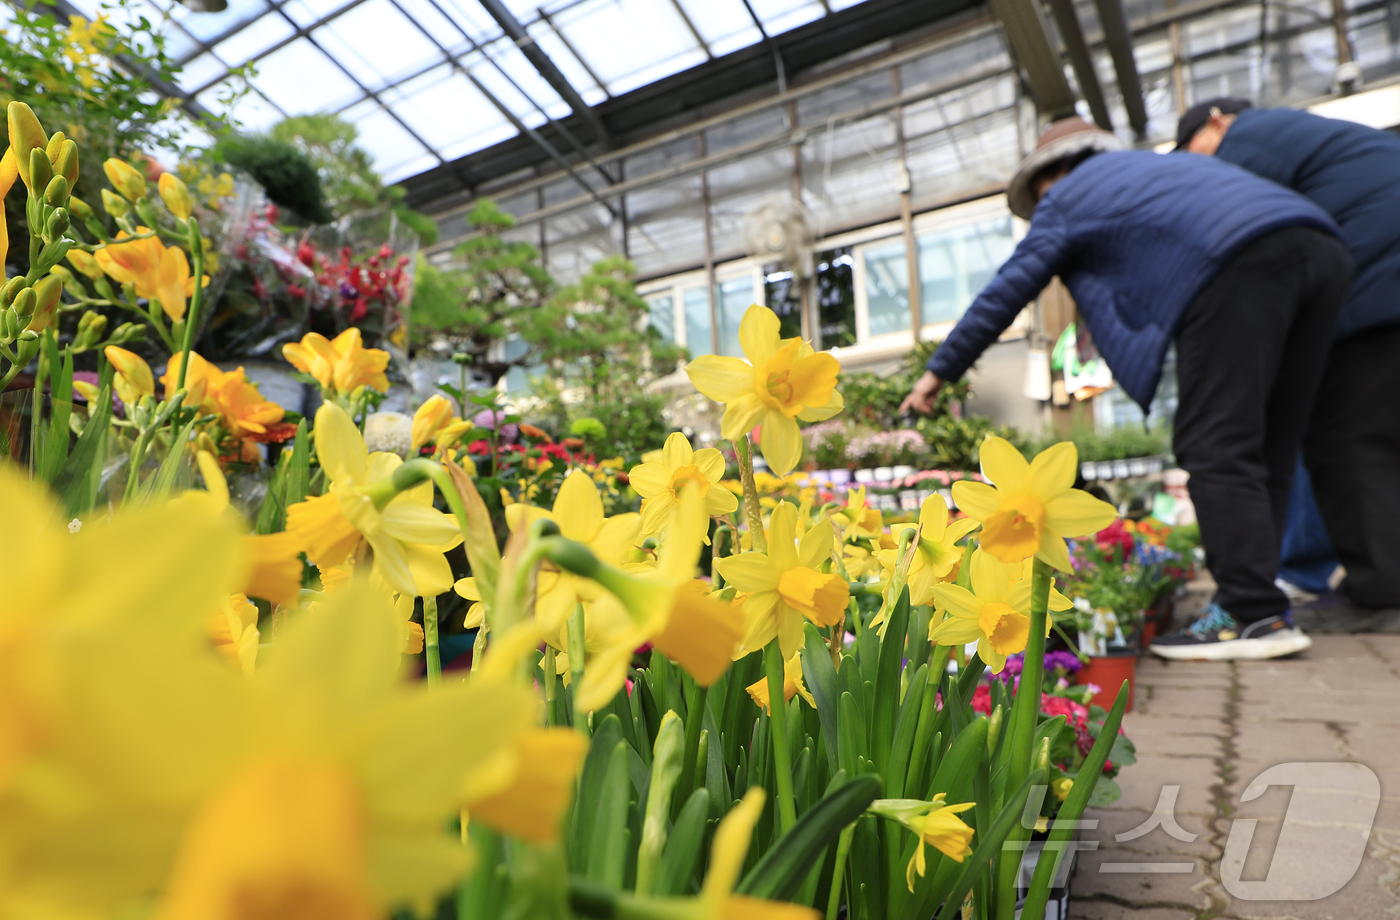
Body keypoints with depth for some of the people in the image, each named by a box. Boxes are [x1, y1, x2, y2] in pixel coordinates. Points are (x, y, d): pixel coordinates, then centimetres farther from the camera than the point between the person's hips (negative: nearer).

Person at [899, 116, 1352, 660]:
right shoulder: (1159, 166, 37)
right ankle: (1249, 593, 12)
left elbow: (1005, 293, 16)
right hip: (1323, 247, 8)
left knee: (1214, 447, -6)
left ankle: (1256, 616, -9)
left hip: (1240, 262, -8)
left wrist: (940, 370, 22)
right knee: (1265, 445, 9)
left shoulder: (1066, 197, 17)